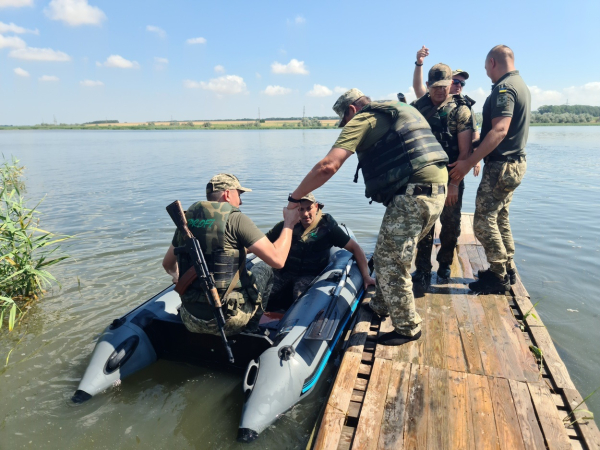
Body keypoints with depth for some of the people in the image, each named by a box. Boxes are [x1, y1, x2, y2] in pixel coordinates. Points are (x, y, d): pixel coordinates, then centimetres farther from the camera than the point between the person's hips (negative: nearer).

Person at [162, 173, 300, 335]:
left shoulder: (187, 219, 5)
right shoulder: (235, 219, -12)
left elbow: (167, 264, 18)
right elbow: (277, 260, -17)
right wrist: (289, 223, -2)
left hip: (190, 321, 6)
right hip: (228, 322, -5)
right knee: (264, 268, 19)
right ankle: (249, 331, 24)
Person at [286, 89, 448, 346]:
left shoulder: (363, 120, -1)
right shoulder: (403, 111, 26)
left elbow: (328, 166, -13)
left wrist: (294, 198, -4)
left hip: (412, 195, -10)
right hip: (437, 190, 10)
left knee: (390, 264, 3)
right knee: (387, 256, 22)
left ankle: (407, 328, 17)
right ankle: (380, 306, 38)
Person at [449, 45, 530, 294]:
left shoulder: (504, 88, -16)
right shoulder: (521, 85, 16)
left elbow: (500, 130, -28)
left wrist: (468, 162, -30)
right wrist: (479, 148, 26)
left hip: (501, 165, -10)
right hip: (515, 162, 10)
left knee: (483, 221, -5)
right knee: (499, 218, 17)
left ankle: (498, 277, 4)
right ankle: (507, 270, 25)